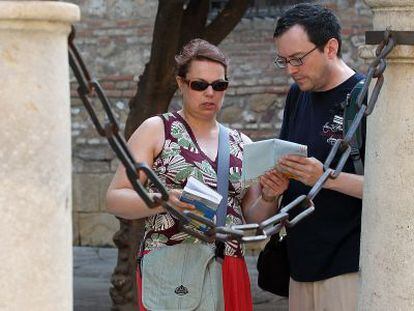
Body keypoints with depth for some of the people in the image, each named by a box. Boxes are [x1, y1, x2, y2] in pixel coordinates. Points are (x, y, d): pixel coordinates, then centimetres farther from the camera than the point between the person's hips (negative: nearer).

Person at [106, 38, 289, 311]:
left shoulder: (242, 144, 15)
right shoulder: (157, 130, 3)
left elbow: (255, 218, 14)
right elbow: (115, 199, -3)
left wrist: (268, 197, -7)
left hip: (229, 274, 4)